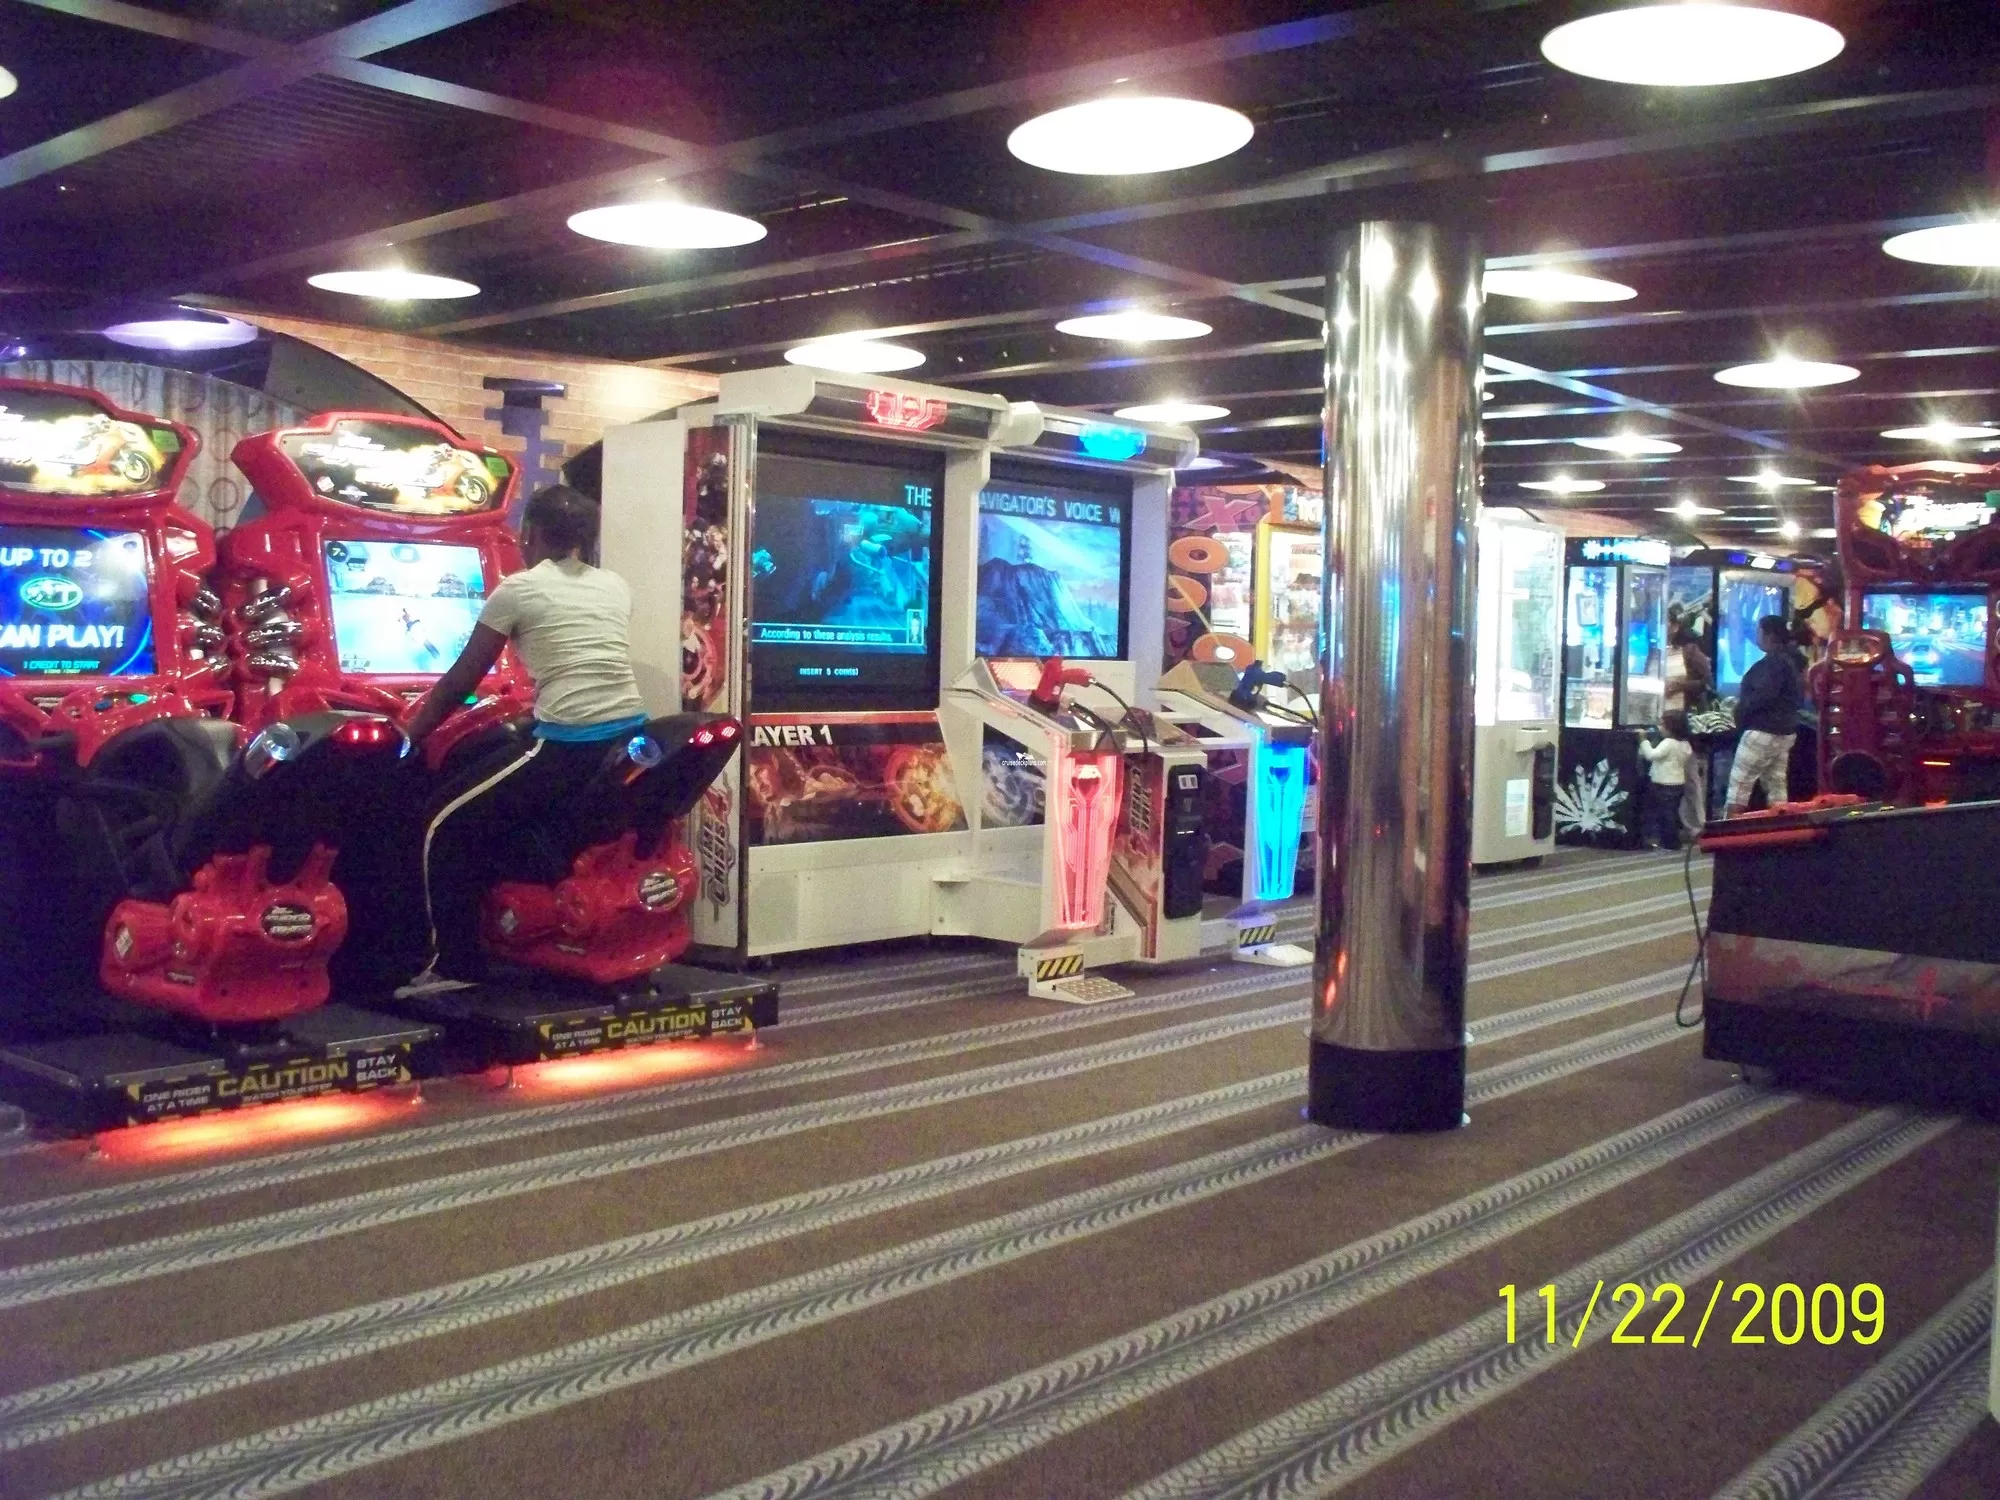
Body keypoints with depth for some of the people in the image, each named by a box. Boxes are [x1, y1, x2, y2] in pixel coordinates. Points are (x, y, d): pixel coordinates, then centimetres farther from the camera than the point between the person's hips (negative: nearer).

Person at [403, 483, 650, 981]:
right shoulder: (616, 587, 16)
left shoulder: (518, 589, 0)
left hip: (567, 747, -7)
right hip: (631, 739, 7)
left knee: (446, 831, 6)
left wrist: (410, 733, 19)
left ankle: (457, 964, 5)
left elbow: (462, 680, 6)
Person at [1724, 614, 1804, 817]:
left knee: (1739, 784, -7)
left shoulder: (1773, 662, -15)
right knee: (1776, 785, 10)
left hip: (1763, 731, -10)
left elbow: (1764, 695, -26)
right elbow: (1799, 696, 20)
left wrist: (1741, 709, -13)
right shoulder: (1789, 661, 15)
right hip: (1785, 731, 10)